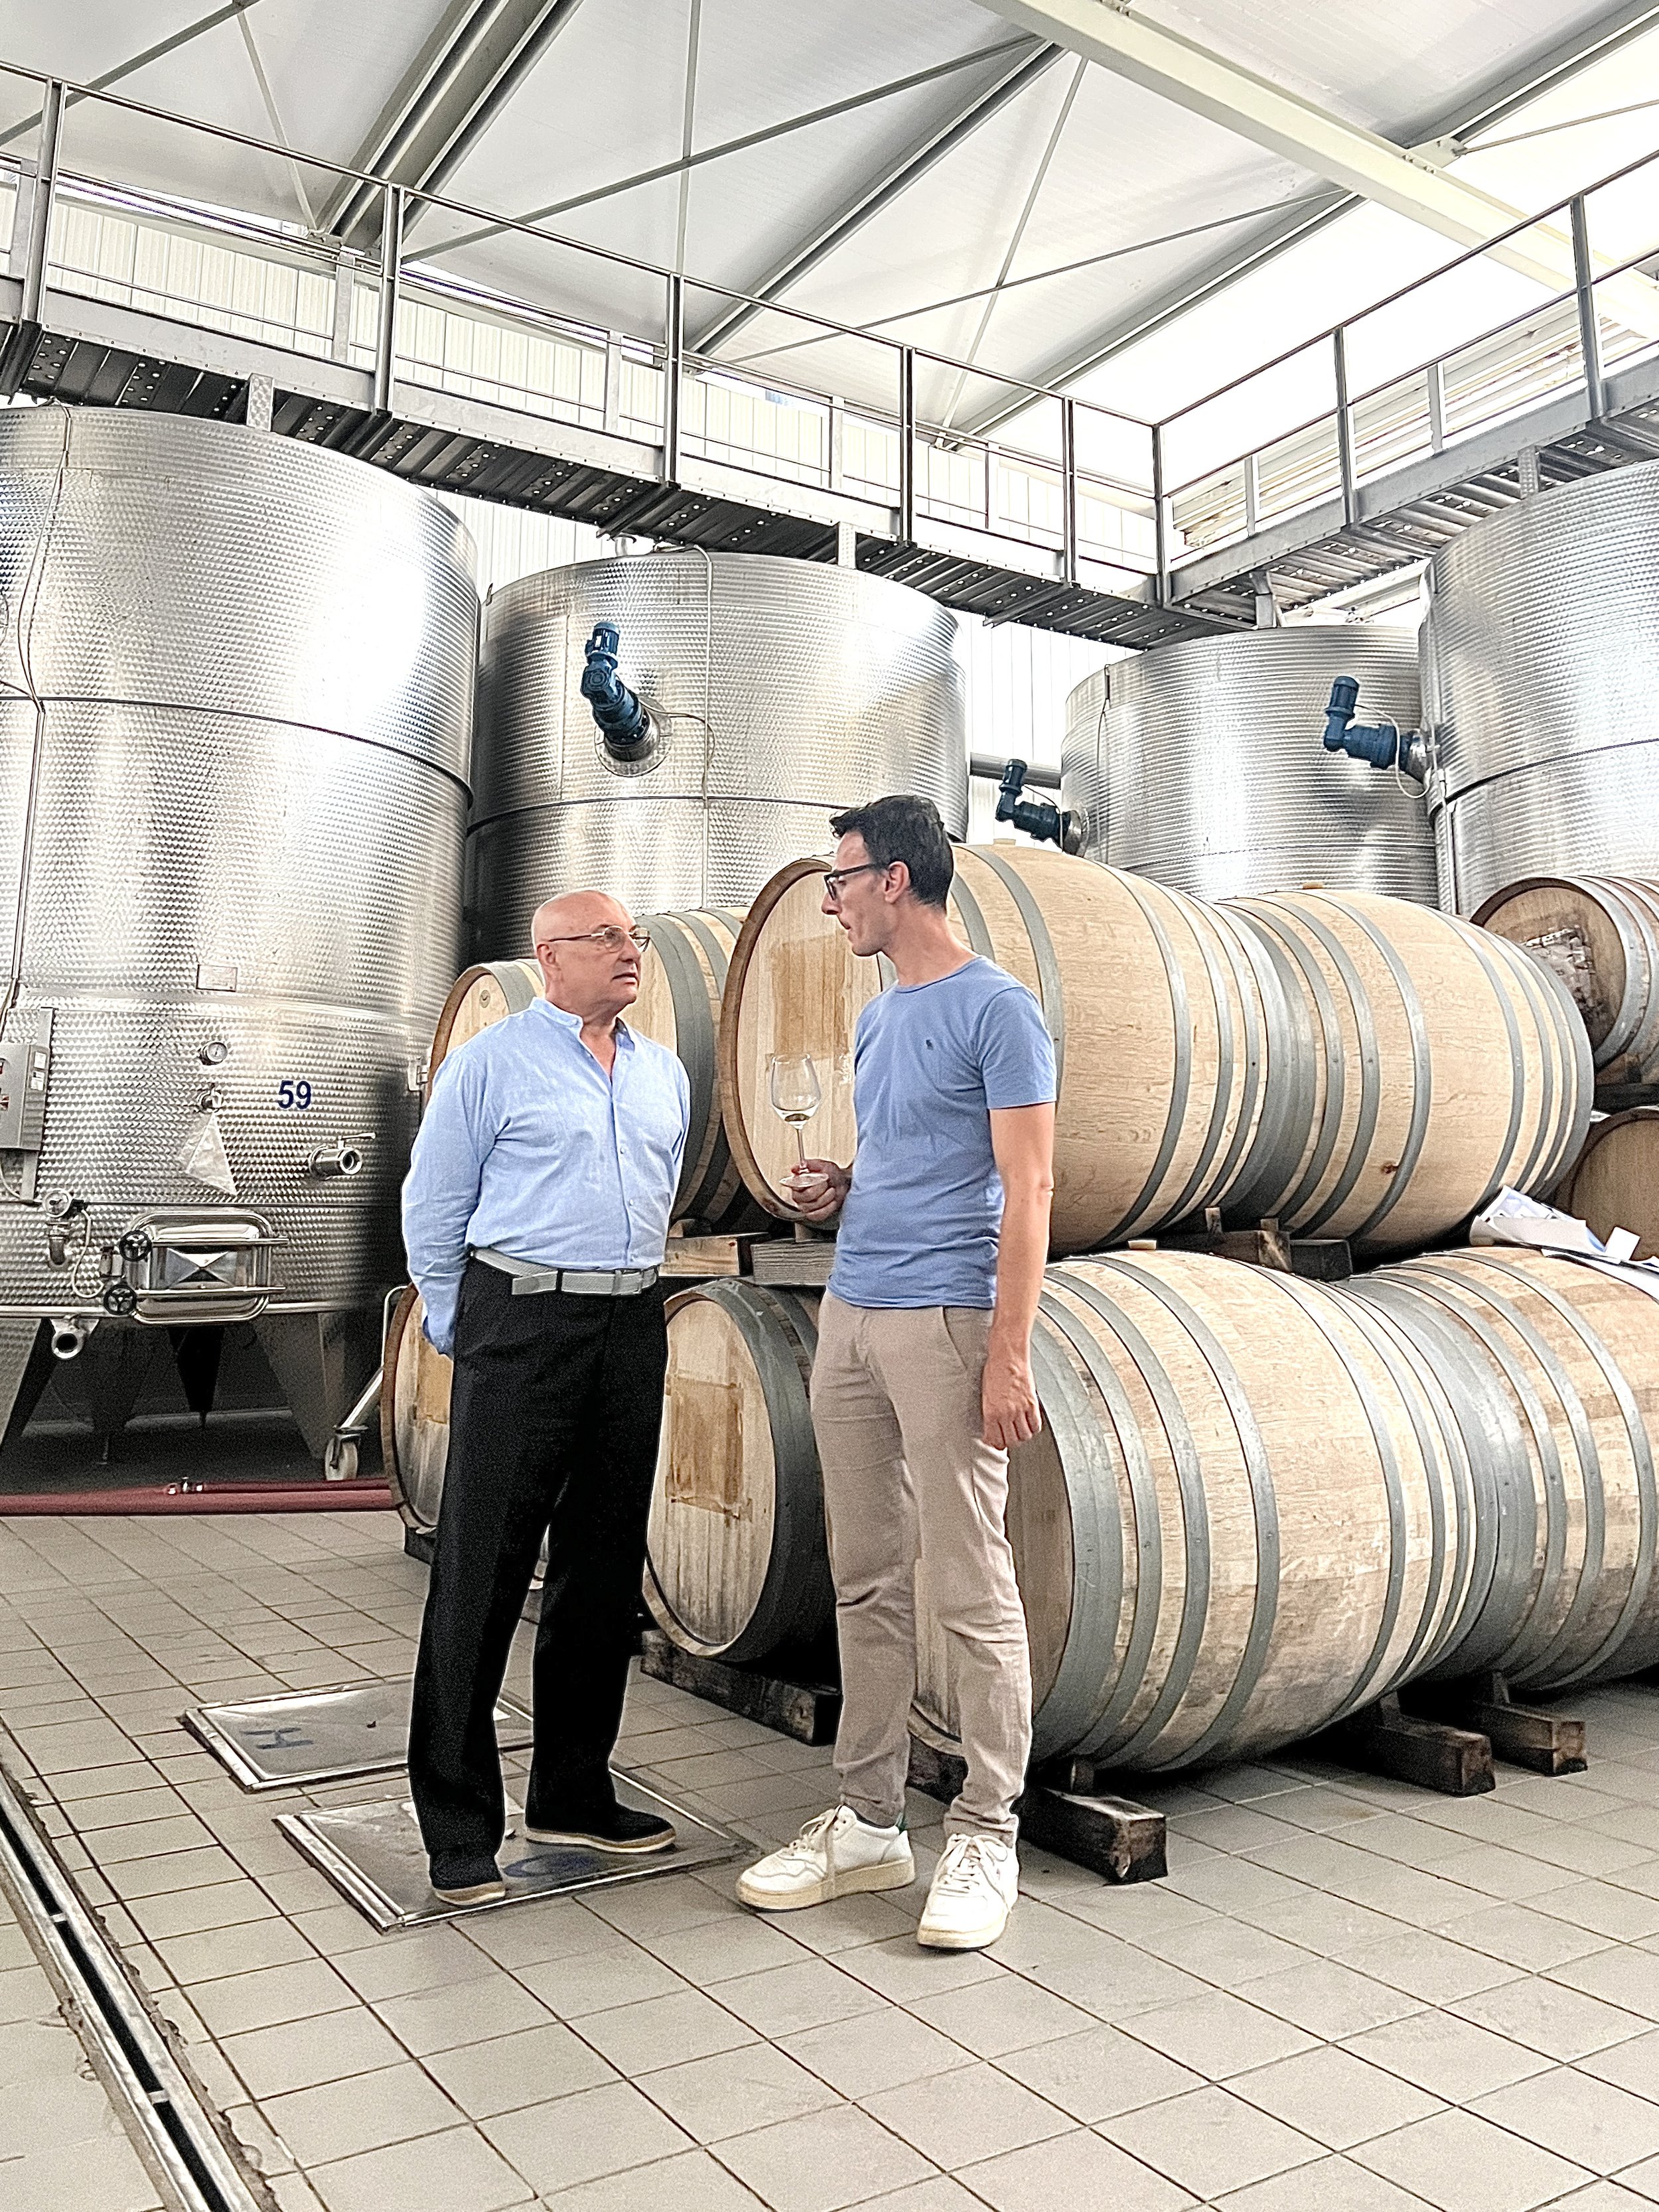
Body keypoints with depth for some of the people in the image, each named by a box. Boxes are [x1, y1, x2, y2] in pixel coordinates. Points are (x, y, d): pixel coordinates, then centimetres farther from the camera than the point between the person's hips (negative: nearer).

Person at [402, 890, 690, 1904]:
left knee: (606, 1570, 11)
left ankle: (573, 1794, 25)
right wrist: (461, 1330, 4)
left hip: (634, 1332, 6)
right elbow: (434, 1209, 1)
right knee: (483, 1575, -2)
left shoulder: (666, 1074, 14)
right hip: (523, 1325, -6)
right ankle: (459, 1825, 9)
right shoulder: (492, 1063, -2)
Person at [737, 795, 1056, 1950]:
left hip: (946, 1322, -8)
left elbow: (1028, 1188, -13)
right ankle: (869, 1823, 23)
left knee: (972, 1592, 1)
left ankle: (987, 1836, 14)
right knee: (867, 1584, 12)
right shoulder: (878, 1016, 17)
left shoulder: (997, 1010, -8)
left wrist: (1010, 1353, -18)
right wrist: (839, 1186, 7)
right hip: (850, 1314, 8)